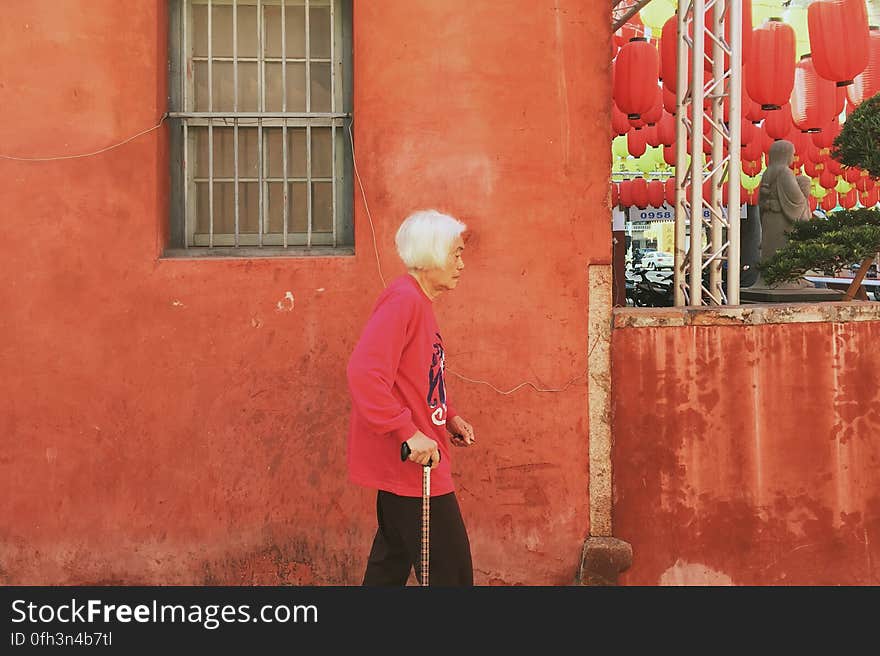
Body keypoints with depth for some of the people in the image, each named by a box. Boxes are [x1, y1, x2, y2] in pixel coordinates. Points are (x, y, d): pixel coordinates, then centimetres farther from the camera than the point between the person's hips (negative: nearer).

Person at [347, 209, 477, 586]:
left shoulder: (419, 301, 14)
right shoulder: (402, 300, -17)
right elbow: (364, 372, -28)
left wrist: (449, 417, 13)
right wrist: (408, 433, -29)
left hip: (404, 464, 10)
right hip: (411, 463, -10)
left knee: (392, 563, 18)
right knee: (450, 568, -4)